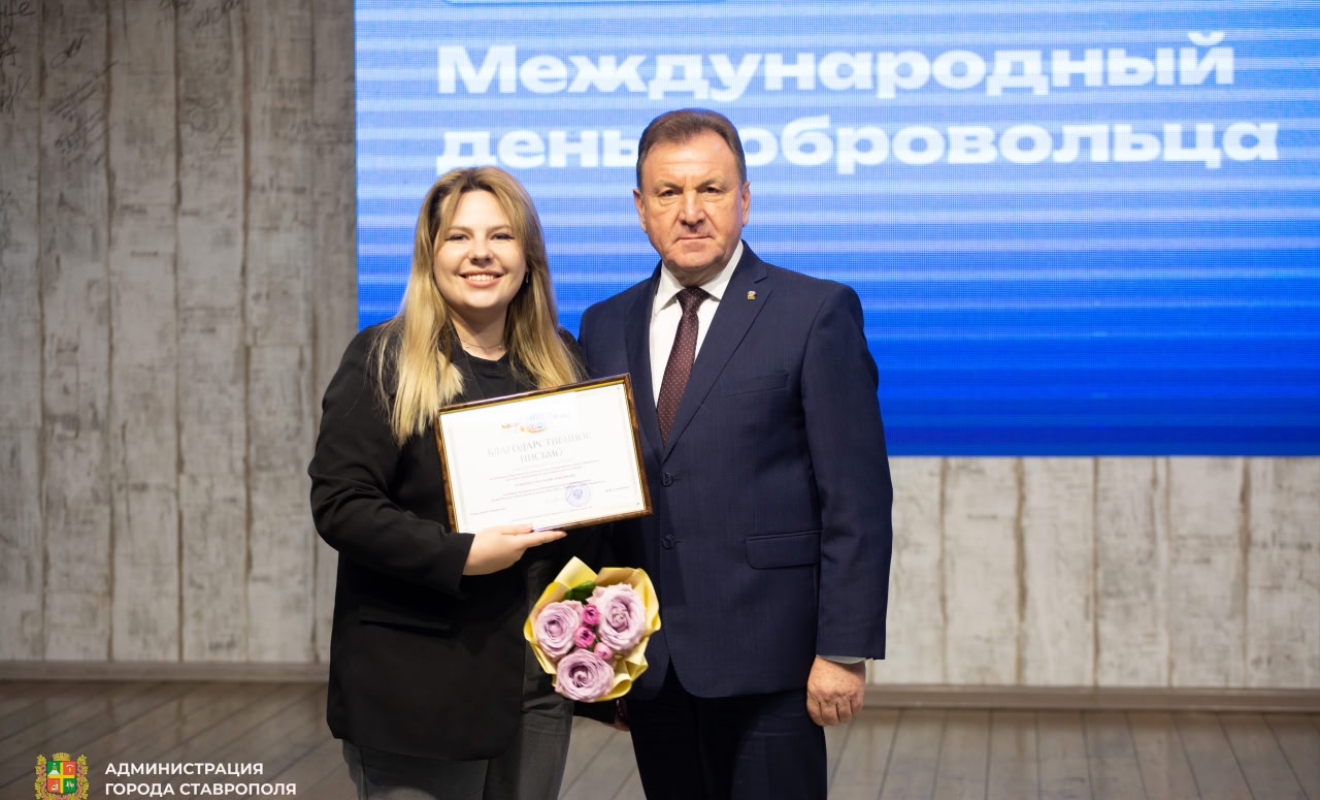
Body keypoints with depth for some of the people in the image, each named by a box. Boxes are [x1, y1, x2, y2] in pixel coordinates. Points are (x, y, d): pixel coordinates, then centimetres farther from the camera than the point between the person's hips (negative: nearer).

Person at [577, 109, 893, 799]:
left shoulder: (817, 313, -3)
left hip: (767, 660, -4)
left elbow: (857, 498, -7)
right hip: (649, 665, 4)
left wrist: (844, 651, -12)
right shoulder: (605, 327, 12)